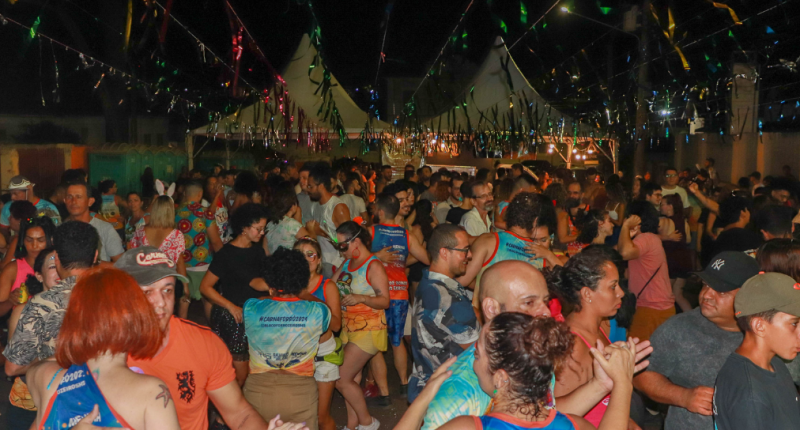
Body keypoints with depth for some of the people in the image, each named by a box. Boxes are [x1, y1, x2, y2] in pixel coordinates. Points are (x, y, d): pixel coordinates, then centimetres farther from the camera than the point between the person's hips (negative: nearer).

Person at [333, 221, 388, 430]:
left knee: (342, 379, -7)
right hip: (348, 327, 7)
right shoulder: (347, 264, 9)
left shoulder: (374, 266, -14)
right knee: (352, 378, 11)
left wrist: (362, 298, -33)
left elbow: (385, 301, -19)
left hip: (368, 329, -7)